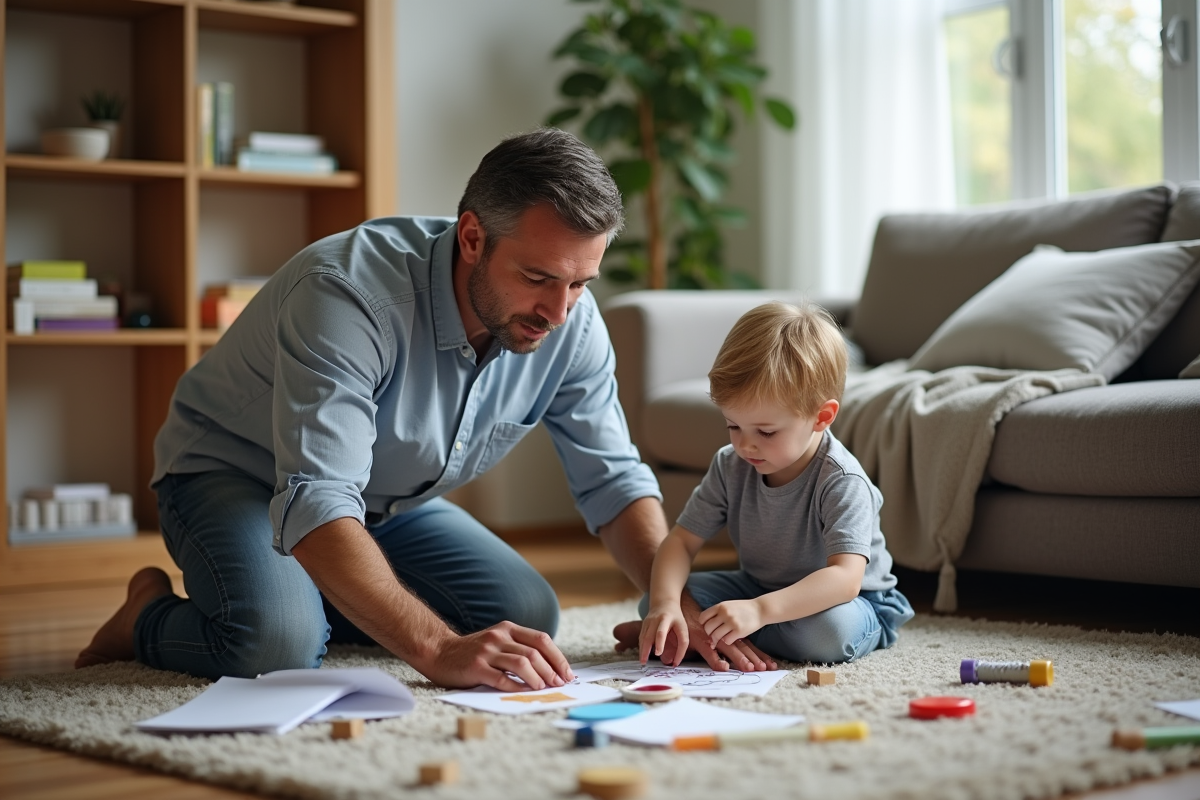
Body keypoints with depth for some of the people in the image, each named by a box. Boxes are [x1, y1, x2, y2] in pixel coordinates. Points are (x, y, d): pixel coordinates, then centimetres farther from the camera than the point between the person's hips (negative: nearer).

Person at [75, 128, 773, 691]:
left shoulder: (572, 322, -17)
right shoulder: (350, 291, -38)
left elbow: (613, 479, -7)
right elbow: (316, 504, -45)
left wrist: (680, 604, -25)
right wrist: (439, 650, -56)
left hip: (389, 499, 6)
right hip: (235, 473, -6)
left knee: (528, 615, -8)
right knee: (278, 641, -34)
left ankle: (324, 599, 12)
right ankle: (150, 618, 1)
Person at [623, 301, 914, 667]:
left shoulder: (841, 483, -28)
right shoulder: (730, 467, -9)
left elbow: (845, 578, -39)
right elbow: (682, 540, -10)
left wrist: (759, 610, -53)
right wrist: (664, 603, -32)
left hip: (849, 601, -3)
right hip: (760, 590, 4)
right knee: (653, 600, -18)